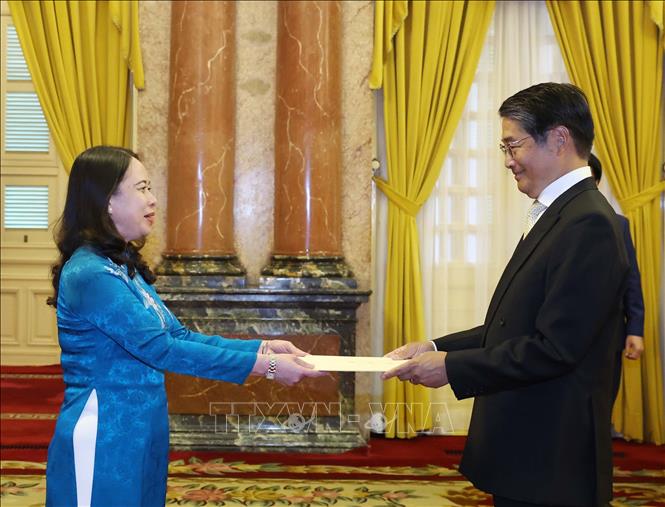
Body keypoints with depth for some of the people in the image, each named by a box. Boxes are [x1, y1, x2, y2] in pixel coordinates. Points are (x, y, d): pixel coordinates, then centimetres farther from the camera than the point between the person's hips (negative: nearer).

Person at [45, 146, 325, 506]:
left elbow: (179, 336, 8)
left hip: (137, 435, 9)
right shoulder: (90, 273, -20)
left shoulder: (121, 266, 10)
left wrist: (262, 347, -1)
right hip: (103, 440, -9)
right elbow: (161, 350, -23)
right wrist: (264, 365, -21)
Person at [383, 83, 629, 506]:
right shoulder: (558, 215, 12)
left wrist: (451, 367, -16)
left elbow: (554, 348, -23)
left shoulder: (588, 224, -19)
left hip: (550, 460, -9)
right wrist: (438, 347, 3)